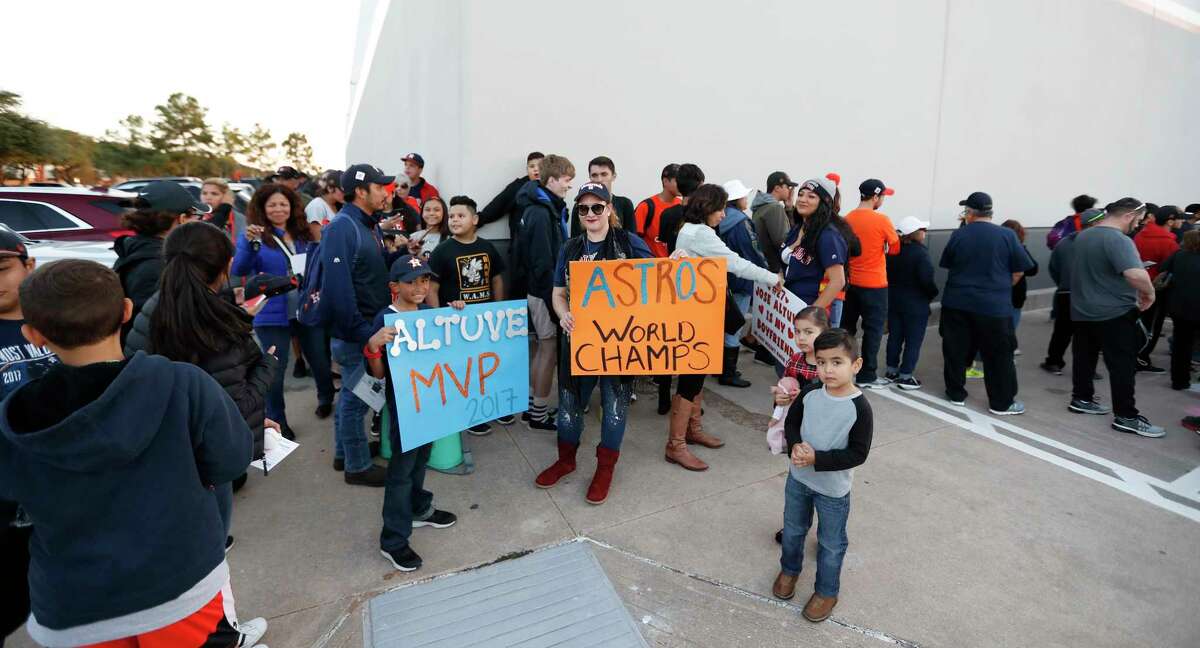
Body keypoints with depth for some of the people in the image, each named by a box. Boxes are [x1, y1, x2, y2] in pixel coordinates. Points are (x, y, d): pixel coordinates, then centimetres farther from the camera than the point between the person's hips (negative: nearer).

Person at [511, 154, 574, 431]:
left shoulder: (546, 207, 12)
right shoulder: (541, 213, -18)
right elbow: (542, 262, -22)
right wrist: (553, 299, -20)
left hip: (538, 289, 10)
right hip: (543, 291, -10)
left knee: (540, 345, 16)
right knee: (549, 347, -1)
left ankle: (532, 405, 27)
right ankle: (539, 413, 10)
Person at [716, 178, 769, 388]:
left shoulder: (721, 220, 6)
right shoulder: (741, 221, -17)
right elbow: (753, 252, -17)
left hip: (722, 279, 8)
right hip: (740, 279, -8)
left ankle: (721, 366, 28)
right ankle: (728, 374, 6)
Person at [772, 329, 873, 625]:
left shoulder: (860, 408, -23)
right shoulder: (810, 393, -11)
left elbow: (858, 454, -20)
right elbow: (791, 422, 3)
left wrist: (817, 459, -27)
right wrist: (795, 446, -17)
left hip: (833, 489, -4)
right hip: (798, 478, 4)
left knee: (830, 543, 16)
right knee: (793, 529, 25)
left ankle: (826, 591, 39)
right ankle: (789, 569, 51)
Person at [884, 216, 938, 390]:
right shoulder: (920, 252, -18)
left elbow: (887, 274, 9)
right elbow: (926, 279, -22)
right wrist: (933, 293, -5)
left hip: (894, 301, 7)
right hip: (916, 305, -6)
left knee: (895, 337, 14)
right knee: (913, 341, 3)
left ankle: (892, 371, 22)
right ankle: (905, 376, 6)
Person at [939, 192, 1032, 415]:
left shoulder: (958, 235, -1)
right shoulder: (1007, 235, -4)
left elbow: (947, 265, 9)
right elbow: (1019, 271, 0)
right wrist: (1001, 288, 16)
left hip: (957, 303, 1)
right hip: (994, 306, -1)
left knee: (956, 351, 12)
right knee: (999, 355, 8)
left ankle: (956, 394, 20)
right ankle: (1001, 403, 14)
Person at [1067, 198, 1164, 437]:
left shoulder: (1083, 235, 8)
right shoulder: (1118, 239, -20)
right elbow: (1136, 274, -33)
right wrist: (1149, 293, -16)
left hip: (1082, 310, 8)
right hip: (1114, 313, -8)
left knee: (1084, 357, 16)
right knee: (1123, 365, -2)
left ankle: (1081, 399, 25)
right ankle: (1126, 417, 2)